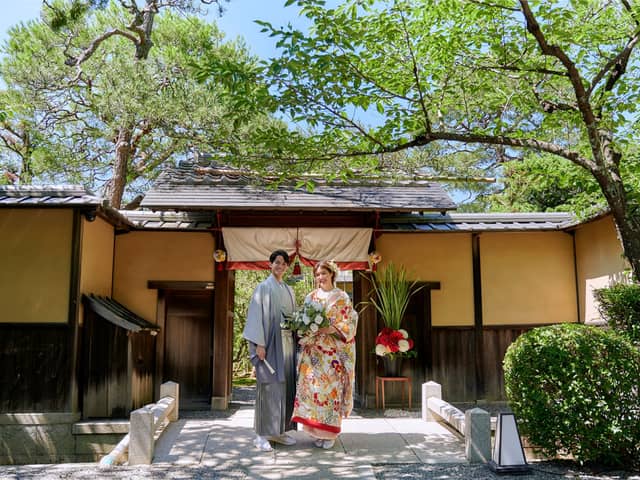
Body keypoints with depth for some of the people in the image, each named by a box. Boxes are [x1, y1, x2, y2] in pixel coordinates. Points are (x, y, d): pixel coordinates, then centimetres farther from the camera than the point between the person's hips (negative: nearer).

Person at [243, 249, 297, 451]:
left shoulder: (288, 290, 16)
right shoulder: (264, 287, -2)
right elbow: (257, 315, -9)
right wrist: (259, 344, -16)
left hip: (286, 343, 7)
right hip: (270, 343, -6)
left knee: (284, 386, 8)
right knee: (268, 385, -8)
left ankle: (278, 431, 17)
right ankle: (261, 434, -2)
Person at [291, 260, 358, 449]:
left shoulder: (342, 298, 5)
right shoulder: (311, 297, 12)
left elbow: (350, 323, 0)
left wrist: (331, 329, -14)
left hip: (334, 351, -2)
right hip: (313, 350, 2)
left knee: (332, 387, -5)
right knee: (313, 385, -5)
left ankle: (330, 432, 5)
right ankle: (316, 431, 5)